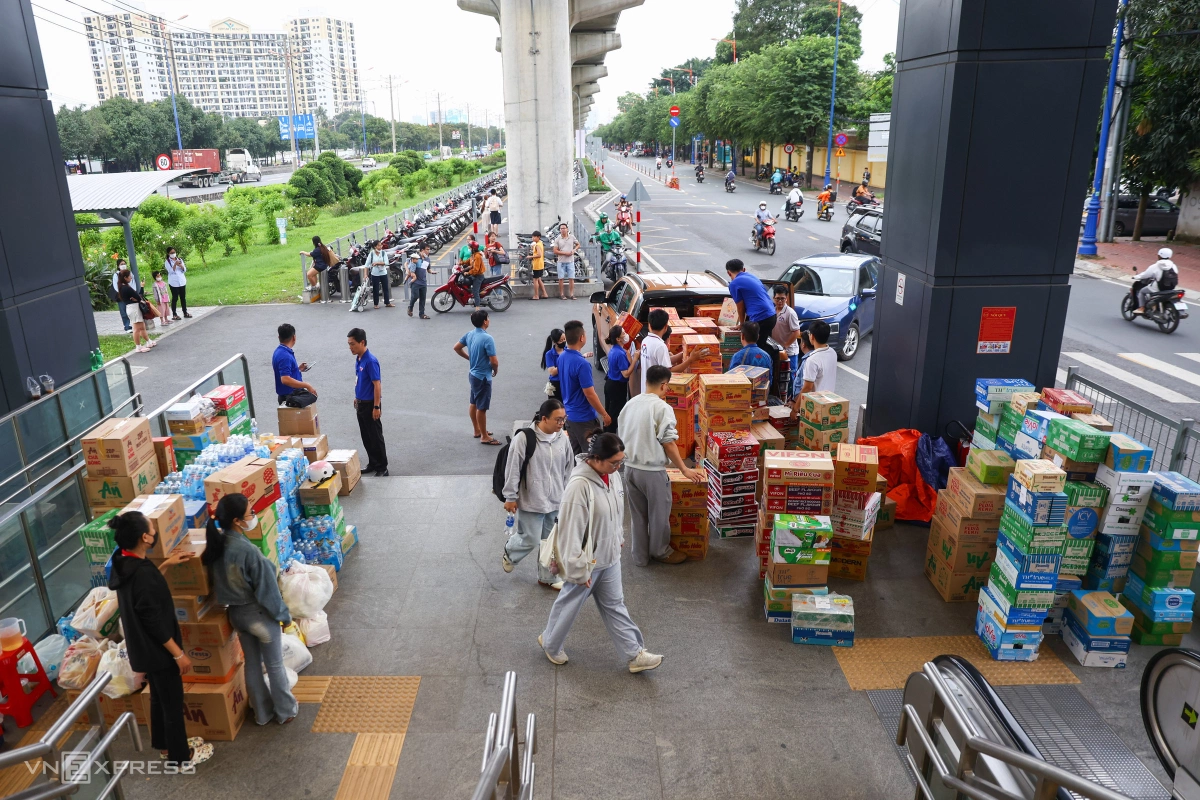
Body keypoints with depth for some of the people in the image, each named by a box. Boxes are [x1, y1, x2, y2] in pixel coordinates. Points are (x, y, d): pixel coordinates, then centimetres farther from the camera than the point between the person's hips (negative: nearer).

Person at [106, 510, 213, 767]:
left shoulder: (123, 562, -3)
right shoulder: (142, 572, -31)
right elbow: (154, 621, -27)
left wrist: (165, 564, 16)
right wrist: (178, 653, -18)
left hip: (143, 647, 9)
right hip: (157, 649, -9)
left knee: (159, 697, 27)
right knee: (173, 702, 9)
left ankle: (164, 744, 45)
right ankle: (181, 756, 26)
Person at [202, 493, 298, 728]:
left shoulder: (216, 544, -7)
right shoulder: (248, 550, -30)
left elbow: (217, 583, 6)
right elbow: (267, 588, -22)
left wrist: (232, 601, 19)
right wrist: (284, 614, -10)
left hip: (236, 613, 7)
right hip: (259, 613, -7)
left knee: (252, 664, 21)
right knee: (274, 665, 12)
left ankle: (262, 712, 36)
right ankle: (286, 711, 29)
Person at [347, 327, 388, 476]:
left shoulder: (370, 361, -20)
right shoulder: (358, 359, 6)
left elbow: (377, 384, -20)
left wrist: (376, 407, -21)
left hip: (370, 404, -9)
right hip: (361, 404, 9)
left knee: (376, 437, -1)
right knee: (366, 437, 15)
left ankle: (382, 468, 8)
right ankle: (372, 464, 26)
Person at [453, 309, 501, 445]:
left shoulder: (469, 334, 0)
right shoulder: (487, 338, -25)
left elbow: (457, 348, 13)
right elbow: (494, 361, -24)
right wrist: (495, 370, -3)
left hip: (473, 374, 9)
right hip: (483, 377, -9)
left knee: (474, 403, 19)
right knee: (481, 407, 0)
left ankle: (477, 430, 33)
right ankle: (484, 437, 10)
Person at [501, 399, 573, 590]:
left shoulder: (563, 439, -2)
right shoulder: (524, 438, -19)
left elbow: (569, 469, 10)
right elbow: (512, 469, -13)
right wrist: (510, 497, -8)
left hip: (555, 502, 5)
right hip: (530, 501, -5)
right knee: (530, 540, 3)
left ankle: (547, 576, 33)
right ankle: (509, 552, 36)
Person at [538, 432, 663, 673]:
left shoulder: (612, 474, -7)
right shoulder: (579, 486, -32)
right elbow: (571, 531, -28)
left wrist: (619, 538, 21)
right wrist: (578, 570, -22)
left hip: (610, 557, 7)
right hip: (587, 562, -7)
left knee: (614, 605, 20)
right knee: (569, 605, 16)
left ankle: (635, 654, 29)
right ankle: (549, 643, 41)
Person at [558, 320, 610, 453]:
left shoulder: (561, 358, 1)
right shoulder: (581, 364, -26)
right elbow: (590, 394, -22)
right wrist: (604, 414, -11)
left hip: (569, 414, 8)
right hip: (585, 417, -8)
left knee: (575, 454, 18)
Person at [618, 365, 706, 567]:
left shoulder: (630, 404, 2)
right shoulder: (662, 408, -17)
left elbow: (622, 436, 10)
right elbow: (668, 444, -15)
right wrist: (685, 470, -5)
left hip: (630, 467, 6)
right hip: (652, 471, -6)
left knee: (637, 514, 18)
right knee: (658, 513, 15)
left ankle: (640, 555, 30)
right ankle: (660, 551, 34)